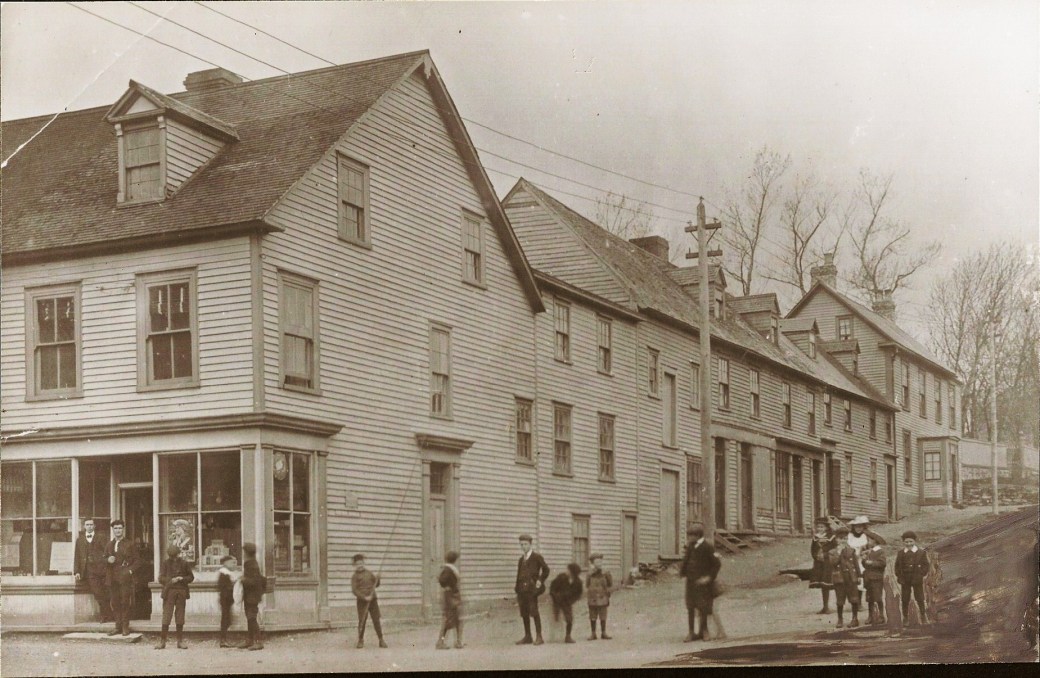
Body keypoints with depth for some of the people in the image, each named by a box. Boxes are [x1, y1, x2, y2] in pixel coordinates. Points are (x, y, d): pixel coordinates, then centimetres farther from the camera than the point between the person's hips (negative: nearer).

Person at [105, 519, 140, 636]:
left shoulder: (129, 544, 5)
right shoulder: (109, 545, 16)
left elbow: (136, 560, 6)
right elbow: (104, 559, 21)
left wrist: (130, 570, -8)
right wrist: (108, 560, -2)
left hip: (125, 577, -4)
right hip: (112, 577, 4)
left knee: (125, 602, -6)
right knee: (115, 603, 2)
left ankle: (125, 627, -1)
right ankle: (118, 626, 8)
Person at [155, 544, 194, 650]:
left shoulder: (184, 564, 8)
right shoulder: (165, 564, 5)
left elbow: (191, 577, 12)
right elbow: (161, 578, 1)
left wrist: (181, 579, -6)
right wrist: (171, 580, -16)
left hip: (181, 593, 2)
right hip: (169, 592, -2)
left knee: (180, 617, 5)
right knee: (166, 616, -6)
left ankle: (180, 641, 11)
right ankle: (162, 641, -1)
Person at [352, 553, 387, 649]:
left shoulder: (369, 573, 12)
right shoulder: (355, 576, -1)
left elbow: (376, 584, 20)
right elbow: (354, 590, -10)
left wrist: (377, 578, -1)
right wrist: (364, 597, -20)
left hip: (373, 600, 3)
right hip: (362, 601, -3)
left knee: (376, 620, 2)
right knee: (362, 621, -4)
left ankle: (381, 640, 7)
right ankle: (360, 641, 8)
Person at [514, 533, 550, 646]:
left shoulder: (537, 557, 1)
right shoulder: (521, 559, 19)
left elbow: (546, 570, 4)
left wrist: (540, 581, -4)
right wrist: (517, 590, 13)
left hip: (531, 589, -6)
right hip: (522, 589, 6)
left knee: (534, 612, -10)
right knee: (524, 613, 5)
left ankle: (539, 637, -9)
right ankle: (527, 637, 10)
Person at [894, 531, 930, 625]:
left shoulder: (921, 552, -1)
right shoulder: (901, 554, 4)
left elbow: (925, 565, 1)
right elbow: (897, 566, 8)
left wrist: (922, 575, -8)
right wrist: (899, 577, -1)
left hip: (917, 580, -2)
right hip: (905, 581, 2)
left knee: (920, 599, 5)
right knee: (905, 600, 5)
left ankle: (923, 616, 16)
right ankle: (905, 617, 14)